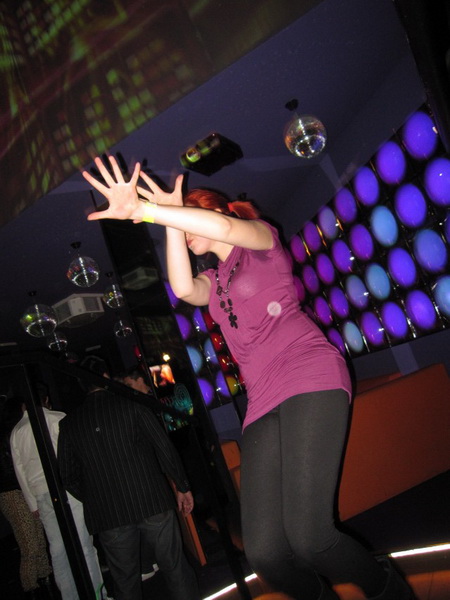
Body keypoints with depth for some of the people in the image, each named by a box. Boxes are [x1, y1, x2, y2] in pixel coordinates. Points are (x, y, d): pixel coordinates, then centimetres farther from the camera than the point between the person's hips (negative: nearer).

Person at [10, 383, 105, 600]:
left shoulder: (16, 432, 13)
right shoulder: (58, 419, -3)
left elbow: (20, 471, 16)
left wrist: (33, 504, 22)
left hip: (41, 495, 5)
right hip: (68, 488, -5)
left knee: (58, 549, 12)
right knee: (83, 546, 0)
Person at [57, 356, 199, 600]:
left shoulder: (69, 424, 2)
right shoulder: (131, 405, -4)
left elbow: (69, 478, 6)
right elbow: (164, 449, -5)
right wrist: (182, 487, 6)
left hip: (107, 515, 2)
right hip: (152, 504, -2)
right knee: (175, 569, 11)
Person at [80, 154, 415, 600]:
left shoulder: (260, 238, 14)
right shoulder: (213, 282, 28)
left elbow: (223, 227, -11)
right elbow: (183, 289, 2)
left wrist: (143, 209, -13)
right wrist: (170, 222, 0)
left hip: (311, 382, -5)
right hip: (263, 405, 6)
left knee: (308, 537, -19)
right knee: (264, 553, -10)